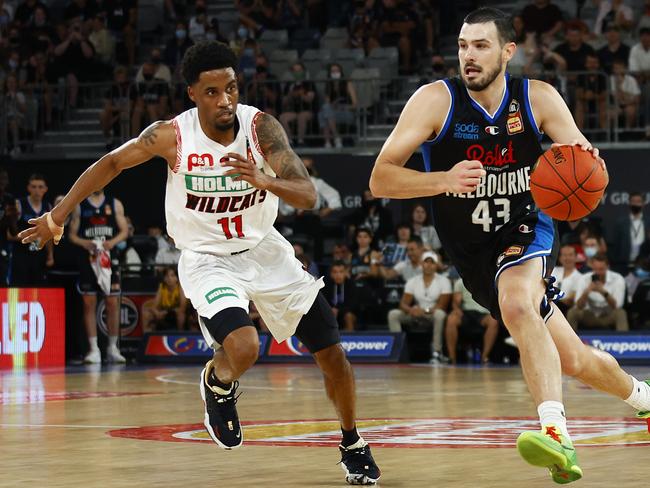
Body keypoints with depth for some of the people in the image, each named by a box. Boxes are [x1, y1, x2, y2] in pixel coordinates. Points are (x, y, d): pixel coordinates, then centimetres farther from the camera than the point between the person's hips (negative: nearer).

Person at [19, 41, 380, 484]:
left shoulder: (261, 127, -19)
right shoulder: (171, 136, -20)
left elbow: (308, 196, -26)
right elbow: (112, 164, -3)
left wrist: (264, 179, -46)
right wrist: (57, 216, -3)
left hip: (264, 249, 3)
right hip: (207, 260, -2)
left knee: (332, 352, 3)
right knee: (243, 350, -29)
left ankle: (353, 446, 28)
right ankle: (218, 384, 9)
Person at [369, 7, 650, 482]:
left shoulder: (538, 99, -12)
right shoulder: (436, 100, -16)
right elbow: (381, 179, -21)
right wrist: (444, 181, -40)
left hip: (526, 230, -2)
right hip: (472, 253, 2)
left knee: (516, 305, -36)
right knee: (572, 359, 6)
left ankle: (557, 435, -44)